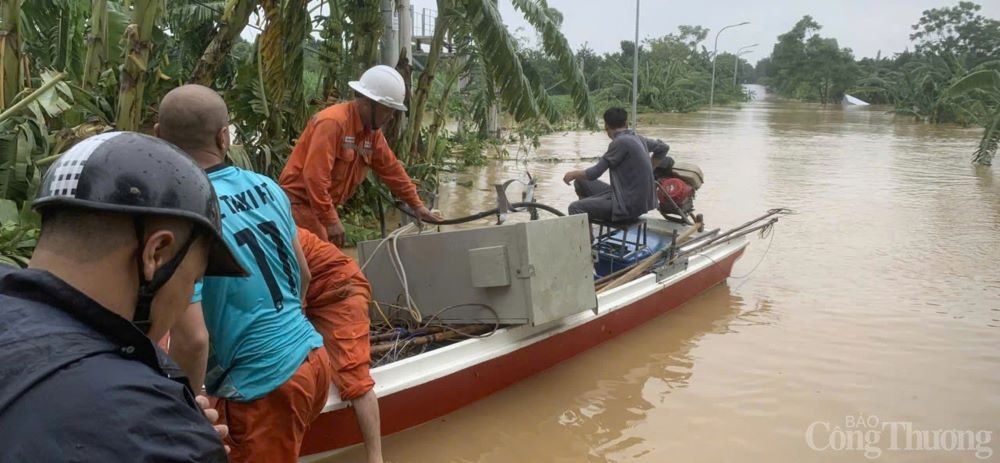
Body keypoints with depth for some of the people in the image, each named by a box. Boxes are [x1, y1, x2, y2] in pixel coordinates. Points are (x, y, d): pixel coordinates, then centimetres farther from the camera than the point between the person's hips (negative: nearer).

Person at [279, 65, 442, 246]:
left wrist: (416, 204, 16)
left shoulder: (371, 131, 6)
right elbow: (314, 176, -27)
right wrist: (331, 221, -26)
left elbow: (391, 168, 15)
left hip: (322, 206, 9)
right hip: (300, 203, -9)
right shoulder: (332, 122, -22)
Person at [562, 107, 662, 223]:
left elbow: (594, 173, -16)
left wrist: (573, 174, 2)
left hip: (628, 206, -9)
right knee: (581, 182, 15)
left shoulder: (621, 142, -19)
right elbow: (663, 148, 24)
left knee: (575, 207, -15)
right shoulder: (638, 139, 7)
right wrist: (647, 170, 28)